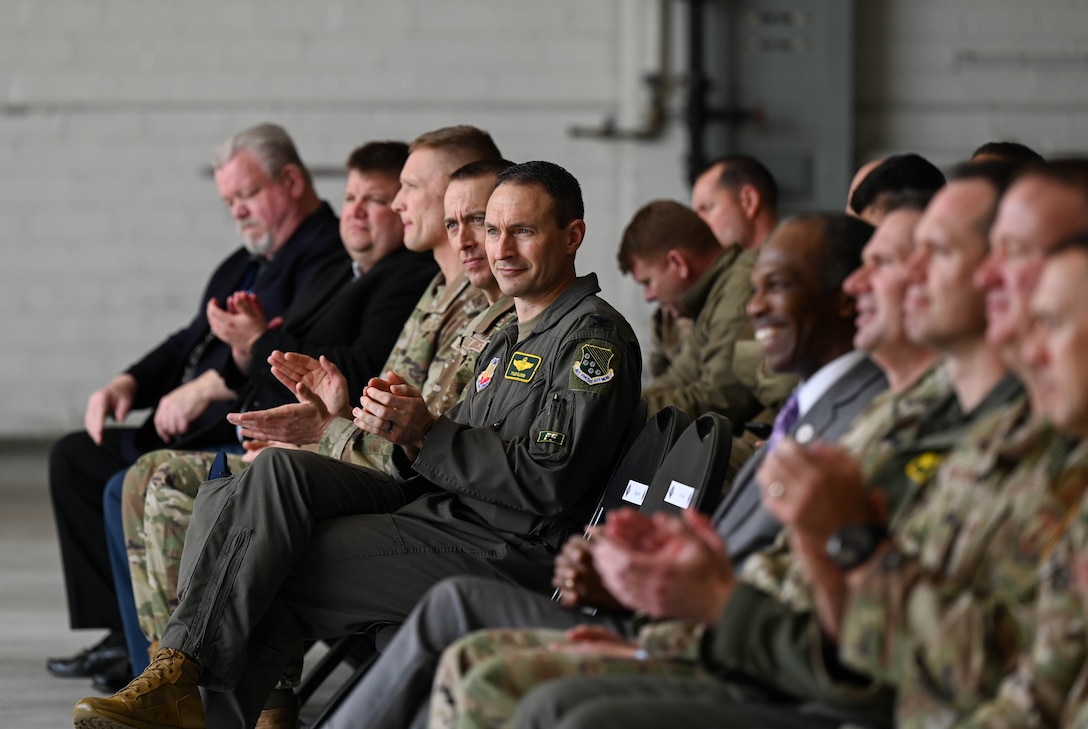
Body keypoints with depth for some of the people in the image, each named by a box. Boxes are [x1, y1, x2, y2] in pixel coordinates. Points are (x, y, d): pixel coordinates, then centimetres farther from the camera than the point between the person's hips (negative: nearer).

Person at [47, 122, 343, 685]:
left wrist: (206, 388, -23)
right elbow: (191, 343, 27)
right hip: (196, 433, 11)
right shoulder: (243, 264, 22)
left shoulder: (328, 256, -12)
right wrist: (129, 383, 9)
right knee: (74, 457, 12)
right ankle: (125, 630, 7)